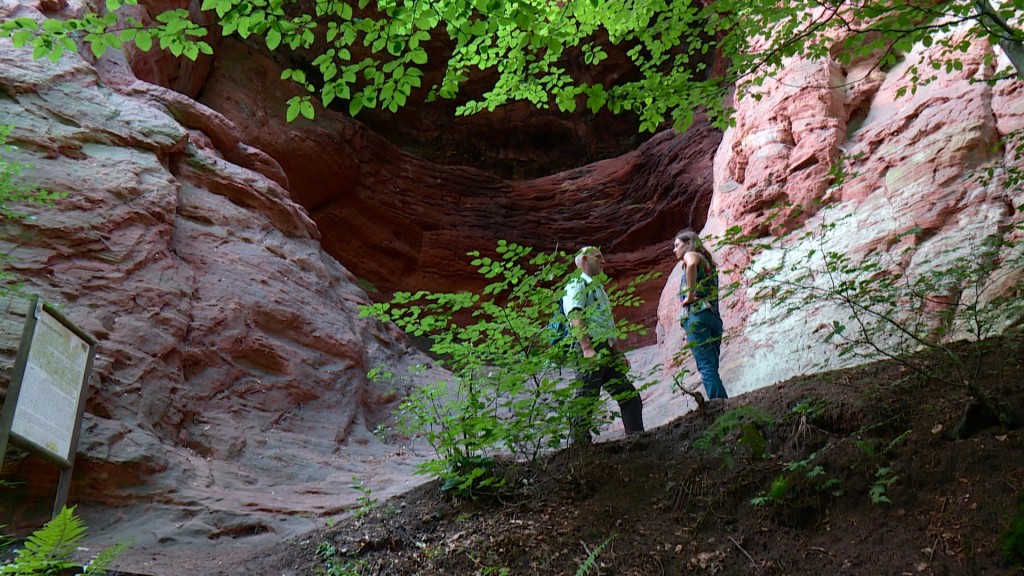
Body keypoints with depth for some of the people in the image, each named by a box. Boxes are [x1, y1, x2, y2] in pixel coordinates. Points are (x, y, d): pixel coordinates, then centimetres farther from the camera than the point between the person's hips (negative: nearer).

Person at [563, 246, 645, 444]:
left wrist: (618, 353, 25)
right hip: (590, 352, -9)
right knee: (586, 399, -10)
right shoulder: (577, 285, -1)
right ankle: (579, 442, -7)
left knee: (630, 397, 6)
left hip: (607, 351, 9)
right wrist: (587, 348, -28)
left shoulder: (598, 288, 28)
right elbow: (575, 318, -17)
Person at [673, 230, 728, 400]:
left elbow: (692, 264, -20)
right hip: (714, 316, 8)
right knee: (711, 368, 5)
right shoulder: (707, 260, 31)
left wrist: (690, 294, -15)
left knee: (706, 366, -15)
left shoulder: (691, 254, 6)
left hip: (696, 314, -8)